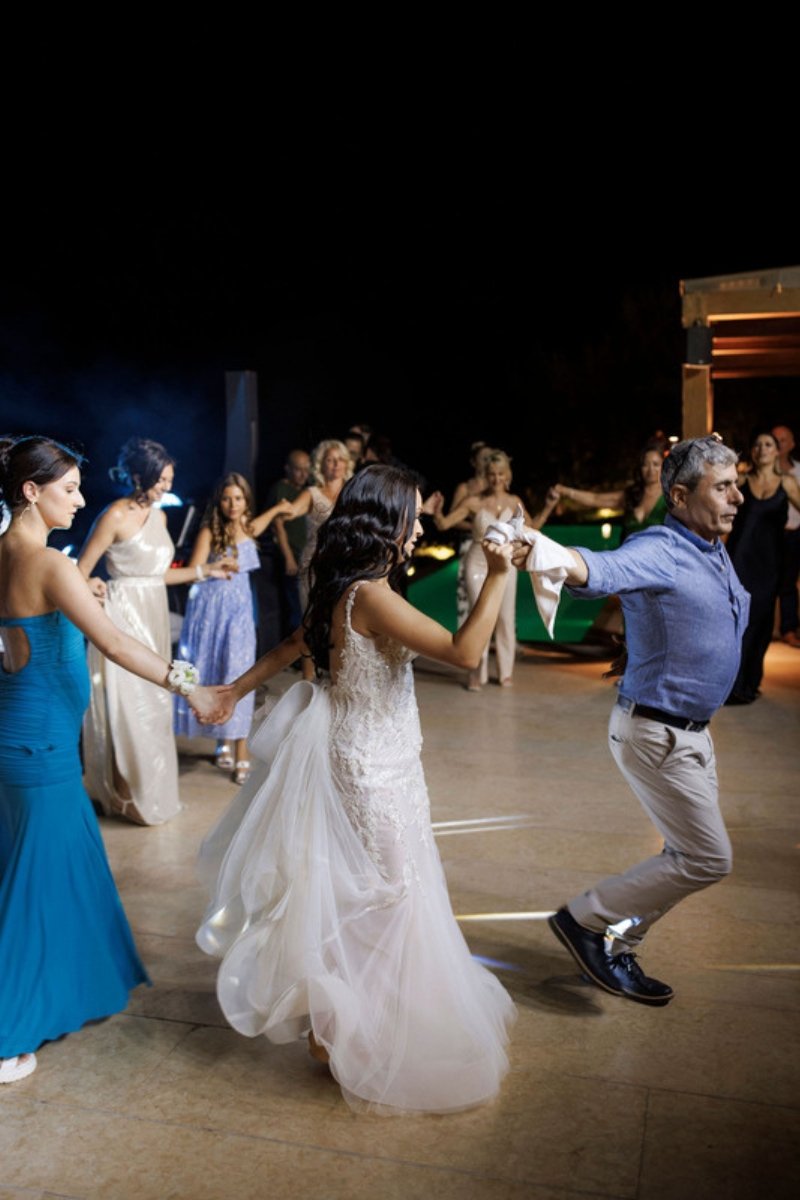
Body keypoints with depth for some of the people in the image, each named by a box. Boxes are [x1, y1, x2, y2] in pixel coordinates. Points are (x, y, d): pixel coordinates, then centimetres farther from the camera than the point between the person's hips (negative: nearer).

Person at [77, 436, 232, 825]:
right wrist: (95, 590, -31)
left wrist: (204, 571, 16)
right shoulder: (115, 516, -12)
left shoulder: (158, 515, 10)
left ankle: (152, 789, 26)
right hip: (124, 615, -7)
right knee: (127, 708, 0)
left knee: (153, 704, 13)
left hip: (154, 616, 7)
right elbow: (80, 574, -11)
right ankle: (128, 796, 14)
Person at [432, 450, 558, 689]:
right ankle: (477, 674, 8)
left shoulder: (514, 502, -1)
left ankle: (505, 672, 20)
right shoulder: (474, 502, -10)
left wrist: (549, 506, 3)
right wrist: (436, 511, -29)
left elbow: (532, 527, 13)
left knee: (506, 618, 7)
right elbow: (444, 524, -10)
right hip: (478, 564, -3)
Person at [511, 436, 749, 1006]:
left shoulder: (717, 554, 8)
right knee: (708, 859, -4)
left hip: (692, 729, 10)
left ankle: (616, 950, 30)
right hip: (656, 732, -10)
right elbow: (602, 568, -44)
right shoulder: (659, 552, -21)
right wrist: (547, 553, -63)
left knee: (692, 855, 17)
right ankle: (585, 918, 9)